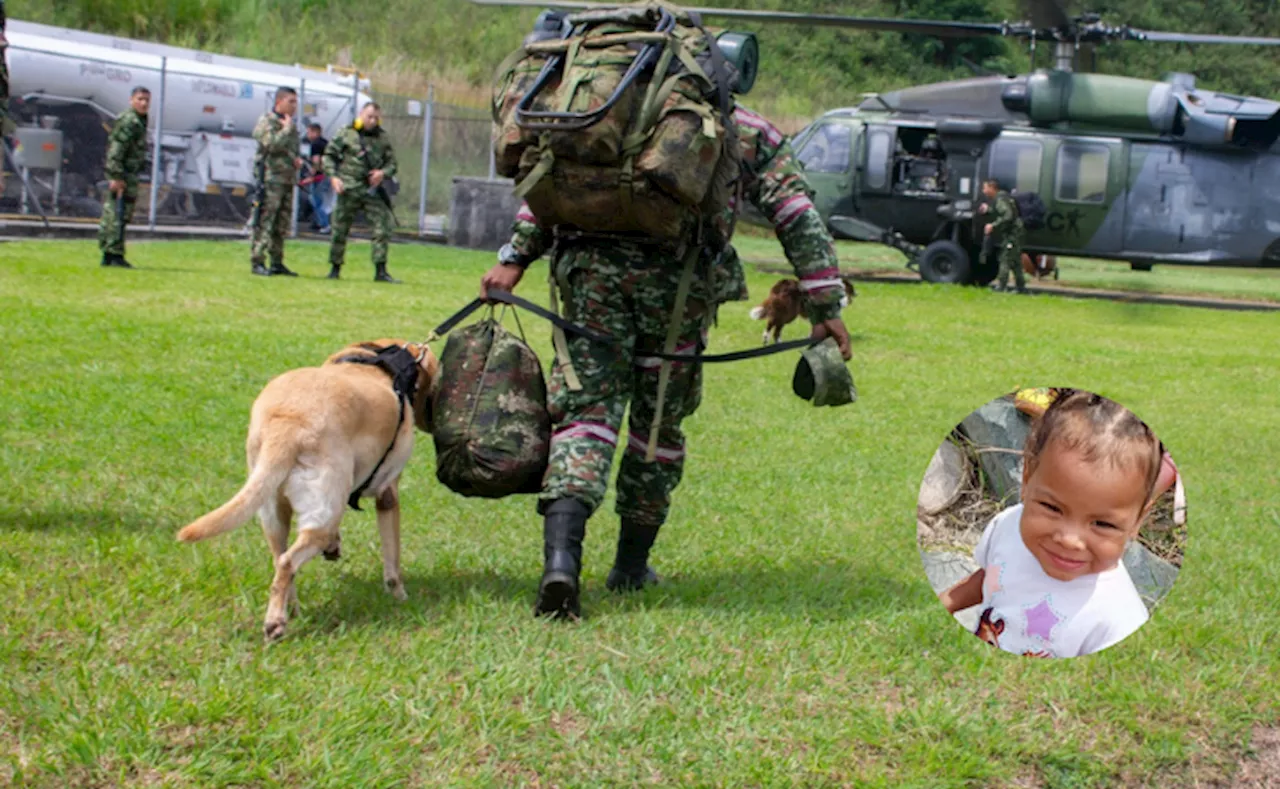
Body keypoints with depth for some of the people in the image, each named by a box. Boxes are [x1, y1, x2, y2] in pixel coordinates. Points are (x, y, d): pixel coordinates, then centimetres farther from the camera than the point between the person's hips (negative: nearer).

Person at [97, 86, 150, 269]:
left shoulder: (139, 121, 19)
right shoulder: (128, 121, -13)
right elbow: (115, 150, -20)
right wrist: (117, 177, -24)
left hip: (128, 174, 10)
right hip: (123, 174, -10)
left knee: (111, 213, 12)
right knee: (118, 215, -10)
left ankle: (107, 255, 17)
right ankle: (115, 255, -10)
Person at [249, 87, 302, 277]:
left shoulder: (291, 125, 19)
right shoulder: (266, 122, -6)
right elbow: (273, 144, -22)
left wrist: (297, 160, 9)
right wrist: (286, 128, -11)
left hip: (288, 180, 8)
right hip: (270, 178, -8)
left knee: (282, 225, 10)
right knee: (264, 222, -9)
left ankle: (277, 263, 16)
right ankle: (257, 261, -8)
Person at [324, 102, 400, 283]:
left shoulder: (383, 138, 10)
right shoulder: (346, 134, 1)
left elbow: (392, 163, 13)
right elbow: (329, 156, 5)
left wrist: (383, 173, -9)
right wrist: (333, 176, -9)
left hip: (373, 191, 2)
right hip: (349, 189, -2)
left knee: (383, 227, -9)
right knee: (340, 229, 4)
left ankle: (380, 271, -6)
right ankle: (335, 268, 18)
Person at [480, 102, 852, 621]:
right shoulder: (749, 132, 23)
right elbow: (798, 216, 12)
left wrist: (515, 257, 11)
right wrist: (826, 308, 9)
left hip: (592, 266, 1)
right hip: (679, 275, -1)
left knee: (587, 412, -3)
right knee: (659, 420, 15)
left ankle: (560, 556, -25)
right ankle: (631, 567, 25)